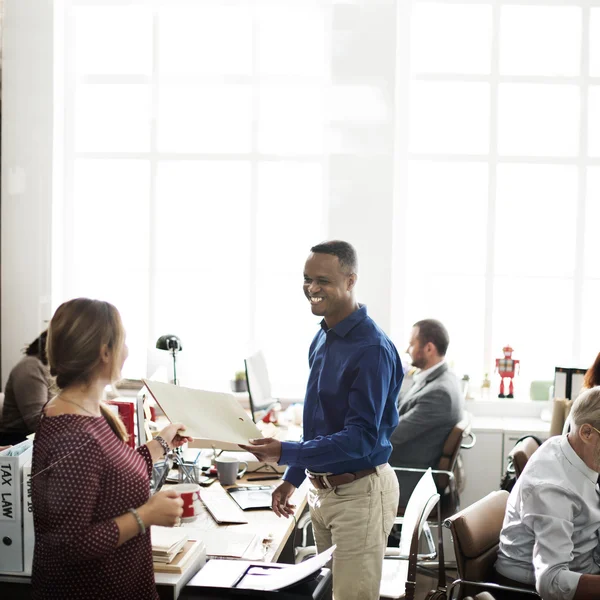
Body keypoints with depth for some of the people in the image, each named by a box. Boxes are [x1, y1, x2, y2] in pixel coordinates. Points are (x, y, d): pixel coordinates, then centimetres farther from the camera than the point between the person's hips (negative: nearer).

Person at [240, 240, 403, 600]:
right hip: (321, 487, 9)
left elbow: (362, 438, -25)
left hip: (360, 492, -9)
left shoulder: (372, 349, -21)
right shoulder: (322, 339, 7)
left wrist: (286, 454, -31)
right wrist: (293, 478, 16)